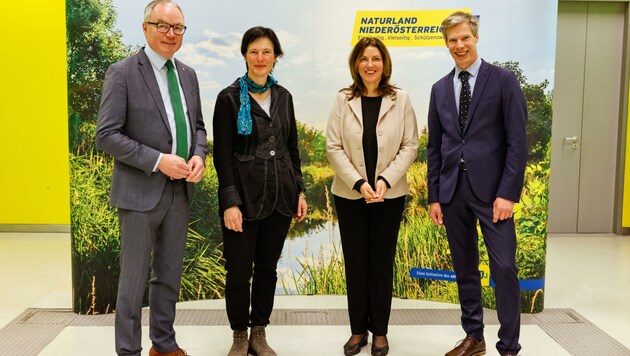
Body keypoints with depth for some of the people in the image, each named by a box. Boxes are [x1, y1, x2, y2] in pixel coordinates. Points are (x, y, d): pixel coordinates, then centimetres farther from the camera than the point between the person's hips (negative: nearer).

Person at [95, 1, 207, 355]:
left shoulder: (188, 74, 10)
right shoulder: (122, 72, -8)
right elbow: (106, 135, -13)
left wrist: (199, 154, -5)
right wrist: (158, 160, -20)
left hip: (180, 191, 6)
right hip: (141, 191, -6)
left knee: (170, 274, 16)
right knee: (134, 278, 4)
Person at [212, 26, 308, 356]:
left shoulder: (283, 96, 10)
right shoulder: (230, 97, -5)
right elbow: (222, 154, -8)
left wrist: (299, 191, 9)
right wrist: (230, 202, -15)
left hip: (280, 195, 4)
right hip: (244, 196, -4)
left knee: (267, 267, 12)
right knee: (239, 270, 3)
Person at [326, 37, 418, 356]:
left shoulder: (400, 100, -1)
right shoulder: (344, 100, -2)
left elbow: (410, 146, -2)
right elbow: (333, 147, -4)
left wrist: (385, 180, -14)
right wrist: (358, 183, -14)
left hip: (390, 195, 0)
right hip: (350, 195, 0)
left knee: (382, 263, 8)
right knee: (355, 262, 7)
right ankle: (358, 330, 22)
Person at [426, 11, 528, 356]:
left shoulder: (503, 80, -1)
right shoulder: (440, 88, 11)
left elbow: (518, 141, -6)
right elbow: (434, 147, 12)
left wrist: (508, 193, -13)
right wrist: (434, 196, 7)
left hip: (491, 189, -4)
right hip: (452, 190, 4)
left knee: (504, 268, -5)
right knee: (464, 268, 11)